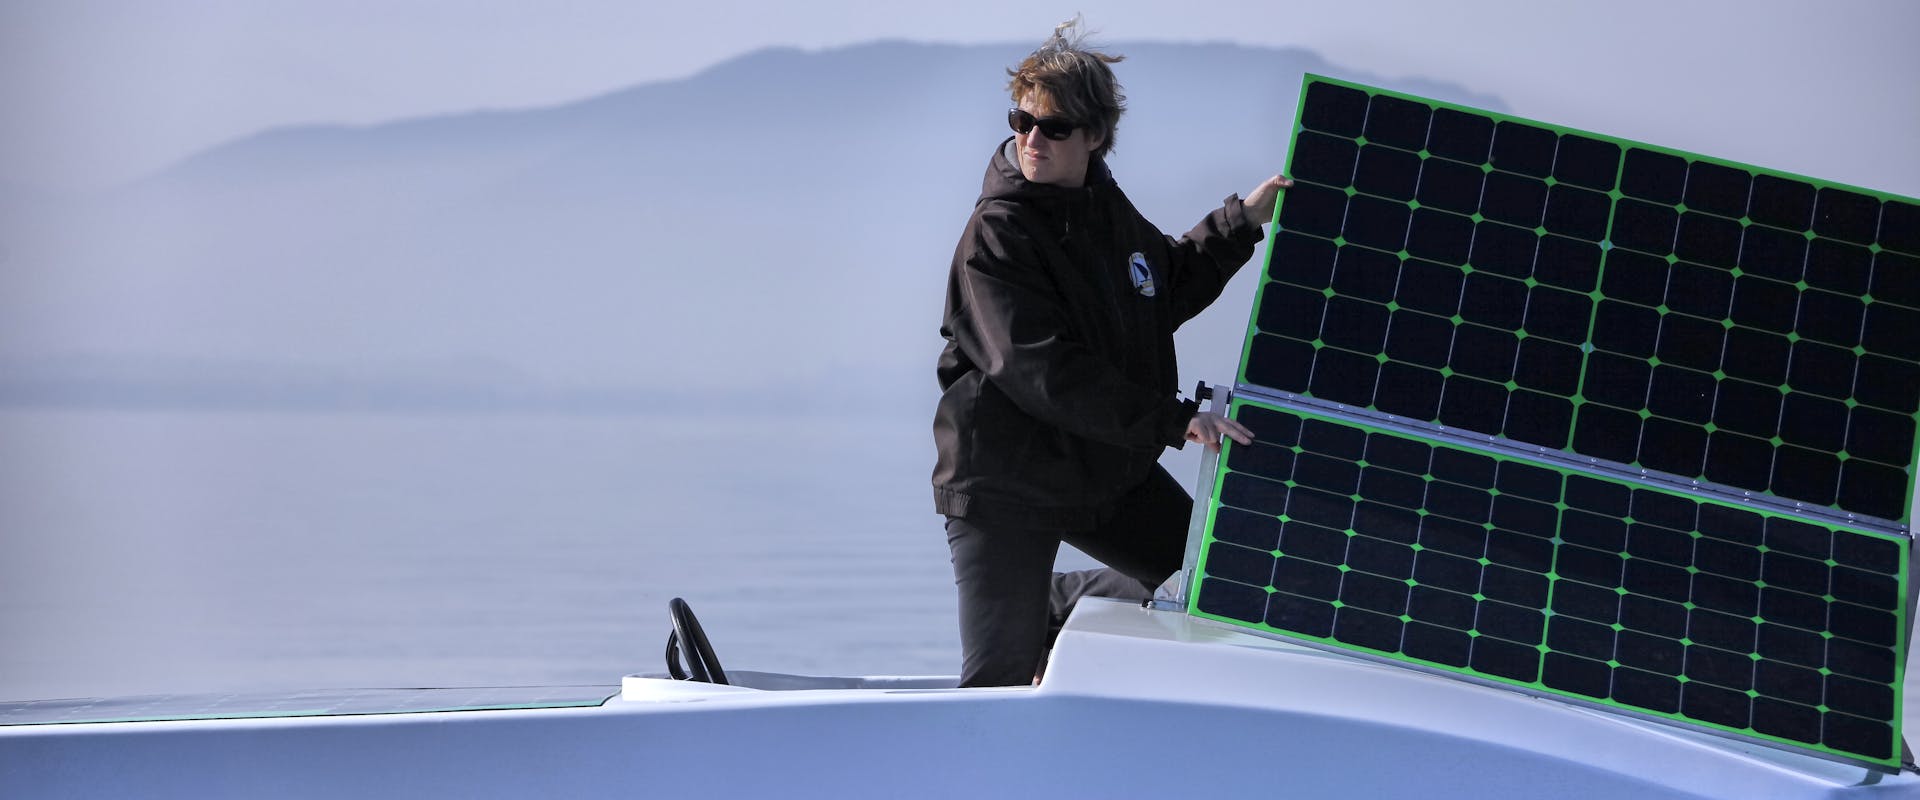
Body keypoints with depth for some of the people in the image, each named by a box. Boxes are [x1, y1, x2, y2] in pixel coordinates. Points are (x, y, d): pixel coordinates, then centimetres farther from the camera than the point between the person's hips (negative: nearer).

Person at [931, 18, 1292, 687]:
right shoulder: (997, 234, -18)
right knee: (997, 684, -8)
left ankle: (1051, 604, 25)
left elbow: (1164, 290, 24)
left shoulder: (1104, 207, 5)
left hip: (1108, 469, 7)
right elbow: (1045, 372, -27)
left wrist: (1243, 220, 15)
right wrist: (1175, 420, -30)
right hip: (1006, 482, -7)